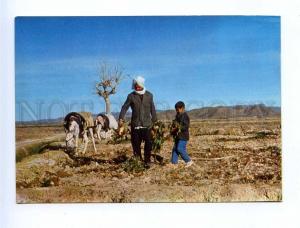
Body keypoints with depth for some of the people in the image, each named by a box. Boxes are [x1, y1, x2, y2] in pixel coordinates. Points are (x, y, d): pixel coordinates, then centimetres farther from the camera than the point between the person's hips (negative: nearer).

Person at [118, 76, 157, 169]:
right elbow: (125, 107, -3)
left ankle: (147, 161, 4)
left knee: (148, 144, -7)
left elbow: (152, 109, 12)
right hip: (135, 124, 0)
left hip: (146, 124, 0)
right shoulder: (131, 96, 2)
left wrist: (154, 120, 13)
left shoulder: (149, 95, 7)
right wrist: (121, 118, -15)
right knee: (136, 144, 6)